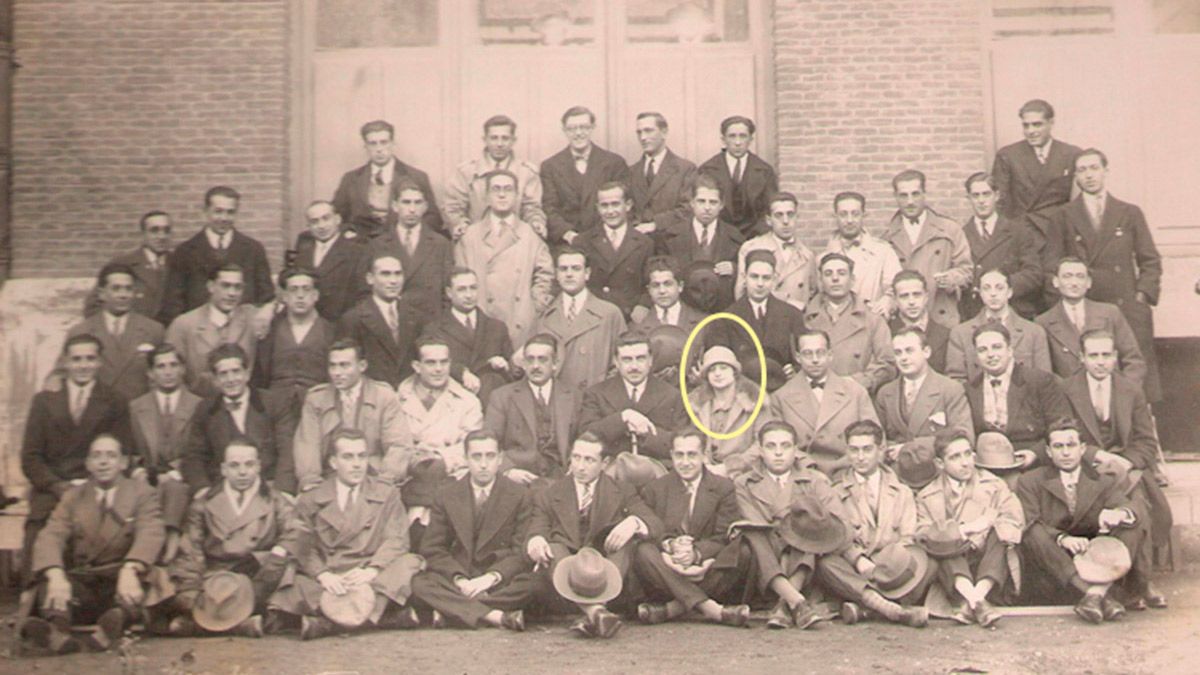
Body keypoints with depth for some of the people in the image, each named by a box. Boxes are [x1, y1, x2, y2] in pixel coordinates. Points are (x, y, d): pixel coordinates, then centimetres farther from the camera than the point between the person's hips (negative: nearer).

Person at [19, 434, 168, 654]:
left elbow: (150, 536, -12)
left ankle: (114, 626, -60)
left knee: (136, 573, -33)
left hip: (122, 580, -2)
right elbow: (50, 537, -5)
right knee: (47, 580, -26)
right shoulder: (72, 496, 13)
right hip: (81, 584, 2)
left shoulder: (142, 493, 7)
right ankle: (57, 630, -55)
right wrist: (56, 576, -28)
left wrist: (130, 570, -35)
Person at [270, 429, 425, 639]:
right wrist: (323, 574, -19)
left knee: (409, 563, -31)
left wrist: (371, 570, -18)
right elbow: (302, 548, 2)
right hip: (327, 580, 0)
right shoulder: (310, 501, 13)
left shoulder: (387, 494, 13)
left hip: (373, 576, 0)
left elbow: (396, 541, 1)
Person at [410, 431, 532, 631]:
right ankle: (497, 616, -34)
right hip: (458, 580, 1)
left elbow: (521, 551, -2)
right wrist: (459, 580, -15)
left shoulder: (518, 495, 2)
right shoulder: (446, 494, 6)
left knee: (527, 584, -33)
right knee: (420, 583, -27)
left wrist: (492, 577, -19)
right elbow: (432, 549, 2)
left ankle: (451, 608, -24)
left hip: (500, 580, -1)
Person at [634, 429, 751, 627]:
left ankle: (674, 608, -33)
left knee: (743, 552, -28)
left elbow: (724, 537, -1)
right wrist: (669, 545, -22)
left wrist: (696, 553, -20)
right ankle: (710, 608, -40)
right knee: (643, 550, -30)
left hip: (707, 568, 0)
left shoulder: (723, 487, 9)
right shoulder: (655, 489, 12)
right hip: (668, 569, 0)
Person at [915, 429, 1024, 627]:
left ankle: (972, 600, -39)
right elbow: (922, 535, -9)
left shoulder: (993, 485, 8)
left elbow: (1015, 518, -8)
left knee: (1000, 532, -25)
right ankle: (977, 602, -45)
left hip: (988, 566, 0)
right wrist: (966, 529, -13)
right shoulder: (928, 497, 7)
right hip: (952, 568, 0)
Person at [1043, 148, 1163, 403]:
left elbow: (1150, 261, 13)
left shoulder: (1130, 214, 11)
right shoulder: (1064, 217, 8)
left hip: (1128, 312, 1)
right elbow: (1052, 265, 6)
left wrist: (1143, 294, 0)